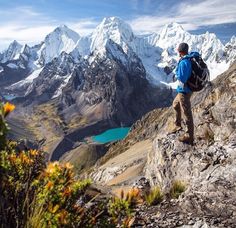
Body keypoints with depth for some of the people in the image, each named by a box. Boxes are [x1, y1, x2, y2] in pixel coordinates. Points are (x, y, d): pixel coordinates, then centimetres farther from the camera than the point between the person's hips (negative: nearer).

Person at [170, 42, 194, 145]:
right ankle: (177, 125, 45)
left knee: (186, 114, -1)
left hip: (184, 91, -10)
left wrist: (176, 75, -6)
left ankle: (189, 137, 10)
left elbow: (181, 79, -25)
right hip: (182, 90, 10)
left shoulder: (183, 62, -24)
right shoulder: (189, 59, 4)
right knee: (175, 105, 29)